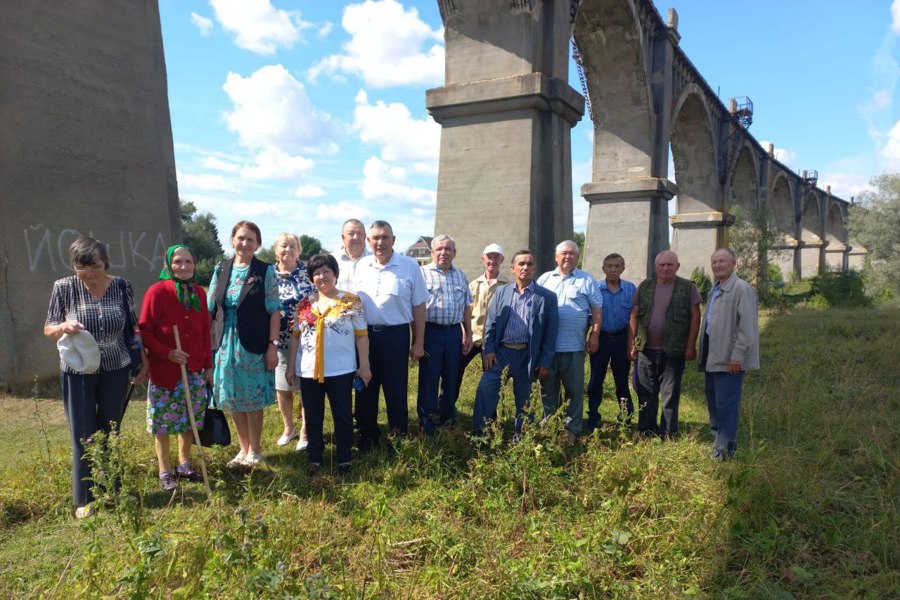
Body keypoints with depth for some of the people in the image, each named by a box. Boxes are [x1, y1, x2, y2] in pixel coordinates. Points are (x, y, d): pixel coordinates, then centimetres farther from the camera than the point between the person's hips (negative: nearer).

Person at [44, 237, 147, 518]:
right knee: (83, 437, 5)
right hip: (77, 373, -1)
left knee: (110, 433, 13)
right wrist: (63, 327, -23)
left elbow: (133, 327, 6)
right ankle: (84, 499, 20)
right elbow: (48, 329, -1)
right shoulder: (63, 287, -8)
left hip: (116, 371, 1)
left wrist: (144, 361, 5)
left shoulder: (122, 286, -4)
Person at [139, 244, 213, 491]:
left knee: (190, 418, 13)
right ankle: (165, 471, 21)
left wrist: (208, 366, 9)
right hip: (165, 369, -4)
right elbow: (144, 331, -10)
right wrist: (167, 353, -21)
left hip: (194, 370, 4)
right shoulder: (157, 292, -11)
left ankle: (184, 465, 31)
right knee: (163, 421, 5)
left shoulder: (199, 293, 3)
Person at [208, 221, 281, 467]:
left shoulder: (265, 271, -3)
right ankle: (244, 449, 26)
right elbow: (210, 309, 10)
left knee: (253, 398, 4)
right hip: (225, 343, 4)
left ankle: (254, 450, 21)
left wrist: (273, 345, -10)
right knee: (233, 399, 10)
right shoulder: (221, 270, 7)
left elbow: (274, 311, -6)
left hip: (254, 344, -4)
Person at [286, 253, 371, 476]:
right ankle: (314, 457, 28)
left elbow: (361, 335, -4)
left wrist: (364, 365, -7)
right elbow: (295, 336, 12)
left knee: (342, 416, 7)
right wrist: (291, 366, 10)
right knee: (313, 417, 14)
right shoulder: (304, 304, 7)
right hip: (308, 370, 4)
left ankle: (344, 459, 20)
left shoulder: (351, 301, -4)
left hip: (341, 370, -3)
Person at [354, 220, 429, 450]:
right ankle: (367, 437, 27)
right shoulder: (361, 266, 5)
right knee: (365, 388, 12)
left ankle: (400, 436, 22)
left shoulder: (409, 266, -4)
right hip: (364, 334, 3)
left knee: (396, 389, 5)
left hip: (395, 335, -3)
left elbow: (419, 306, -1)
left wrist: (419, 342, -2)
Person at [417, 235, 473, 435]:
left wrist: (468, 334, 12)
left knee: (451, 377, 13)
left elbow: (466, 307, 16)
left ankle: (447, 417, 28)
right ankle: (426, 421, 12)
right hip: (431, 331, -5)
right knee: (428, 378, 2)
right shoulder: (423, 273, -3)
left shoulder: (461, 276, 13)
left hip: (454, 332, 5)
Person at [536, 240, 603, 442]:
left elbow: (597, 309, 2)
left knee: (574, 389, 4)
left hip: (573, 346, -2)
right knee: (548, 388, 12)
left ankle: (572, 429, 14)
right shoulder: (544, 279, 10)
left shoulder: (587, 280, 3)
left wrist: (595, 335, -5)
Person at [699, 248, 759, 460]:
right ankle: (718, 440, 30)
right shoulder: (715, 290, 15)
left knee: (726, 404, -4)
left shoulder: (742, 289, -12)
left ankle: (725, 448, 7)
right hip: (713, 357, 9)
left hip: (729, 359, -9)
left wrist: (737, 356, -20)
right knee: (713, 401, 16)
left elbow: (747, 327, -17)